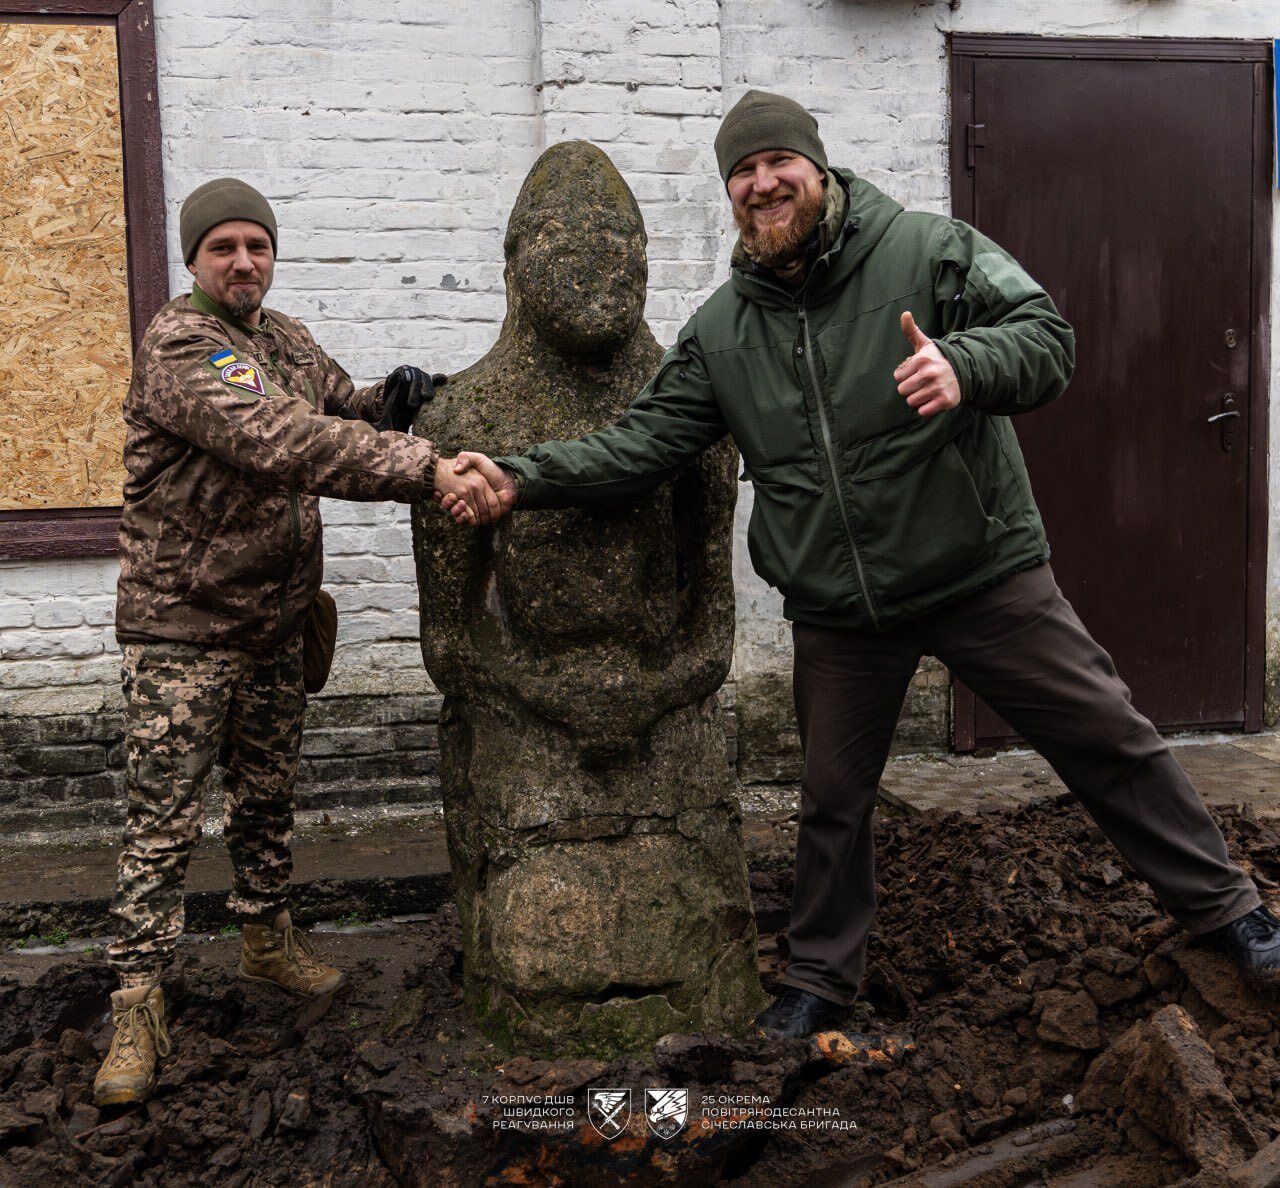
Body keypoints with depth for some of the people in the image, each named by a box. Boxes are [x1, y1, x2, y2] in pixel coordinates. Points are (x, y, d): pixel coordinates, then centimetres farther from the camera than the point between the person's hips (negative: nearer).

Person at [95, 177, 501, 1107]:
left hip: (274, 621, 8)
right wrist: (426, 470, -41)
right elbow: (280, 441, -33)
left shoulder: (286, 339, 9)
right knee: (165, 819, -2)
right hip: (184, 626, -7)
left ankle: (268, 938, 38)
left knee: (268, 796, 20)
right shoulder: (179, 346, -19)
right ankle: (139, 1003, 8)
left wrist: (392, 397, -6)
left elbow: (342, 408, 20)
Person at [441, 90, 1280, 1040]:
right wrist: (524, 480, -12)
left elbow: (1047, 337, -16)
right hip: (839, 616, 3)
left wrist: (965, 362, -38)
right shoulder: (719, 331, 2)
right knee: (834, 798, 15)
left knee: (1109, 740, 4)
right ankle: (821, 978, 35)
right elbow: (645, 441, 1)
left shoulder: (931, 250, -8)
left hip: (985, 574, -3)